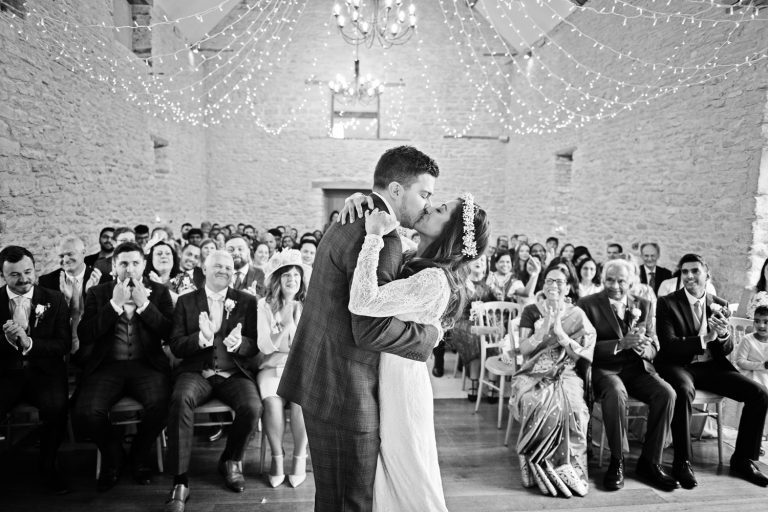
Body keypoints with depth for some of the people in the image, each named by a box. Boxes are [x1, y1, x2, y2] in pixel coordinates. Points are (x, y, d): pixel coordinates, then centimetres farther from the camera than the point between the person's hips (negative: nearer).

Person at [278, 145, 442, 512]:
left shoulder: (348, 221, 11)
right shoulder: (381, 239, -21)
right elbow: (372, 330, -26)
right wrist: (428, 335, -11)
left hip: (317, 380, 10)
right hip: (345, 391, -10)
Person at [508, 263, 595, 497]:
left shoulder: (577, 315, 9)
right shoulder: (531, 311, 7)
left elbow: (582, 354, 0)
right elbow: (524, 349, -1)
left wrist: (559, 331, -13)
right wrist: (544, 329, -13)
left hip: (565, 376, 1)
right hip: (534, 375, -1)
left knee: (572, 407, -31)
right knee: (543, 406, -32)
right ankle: (559, 469, -15)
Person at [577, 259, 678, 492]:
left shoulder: (643, 305, 12)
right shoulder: (588, 304, -1)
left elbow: (653, 348, 9)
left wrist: (641, 347, -16)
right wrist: (620, 344, -23)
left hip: (637, 367, 4)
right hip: (603, 368, -4)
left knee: (666, 393, -23)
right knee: (616, 393, -35)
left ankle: (649, 462, -7)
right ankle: (617, 461, -16)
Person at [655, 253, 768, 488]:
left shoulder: (720, 305, 10)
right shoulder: (667, 303, -4)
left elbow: (727, 350, 8)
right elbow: (668, 345, -13)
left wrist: (723, 334, -14)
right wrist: (704, 339, -22)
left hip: (711, 366, 5)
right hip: (678, 365, -5)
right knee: (684, 391, -36)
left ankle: (742, 460, 6)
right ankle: (682, 464, -21)